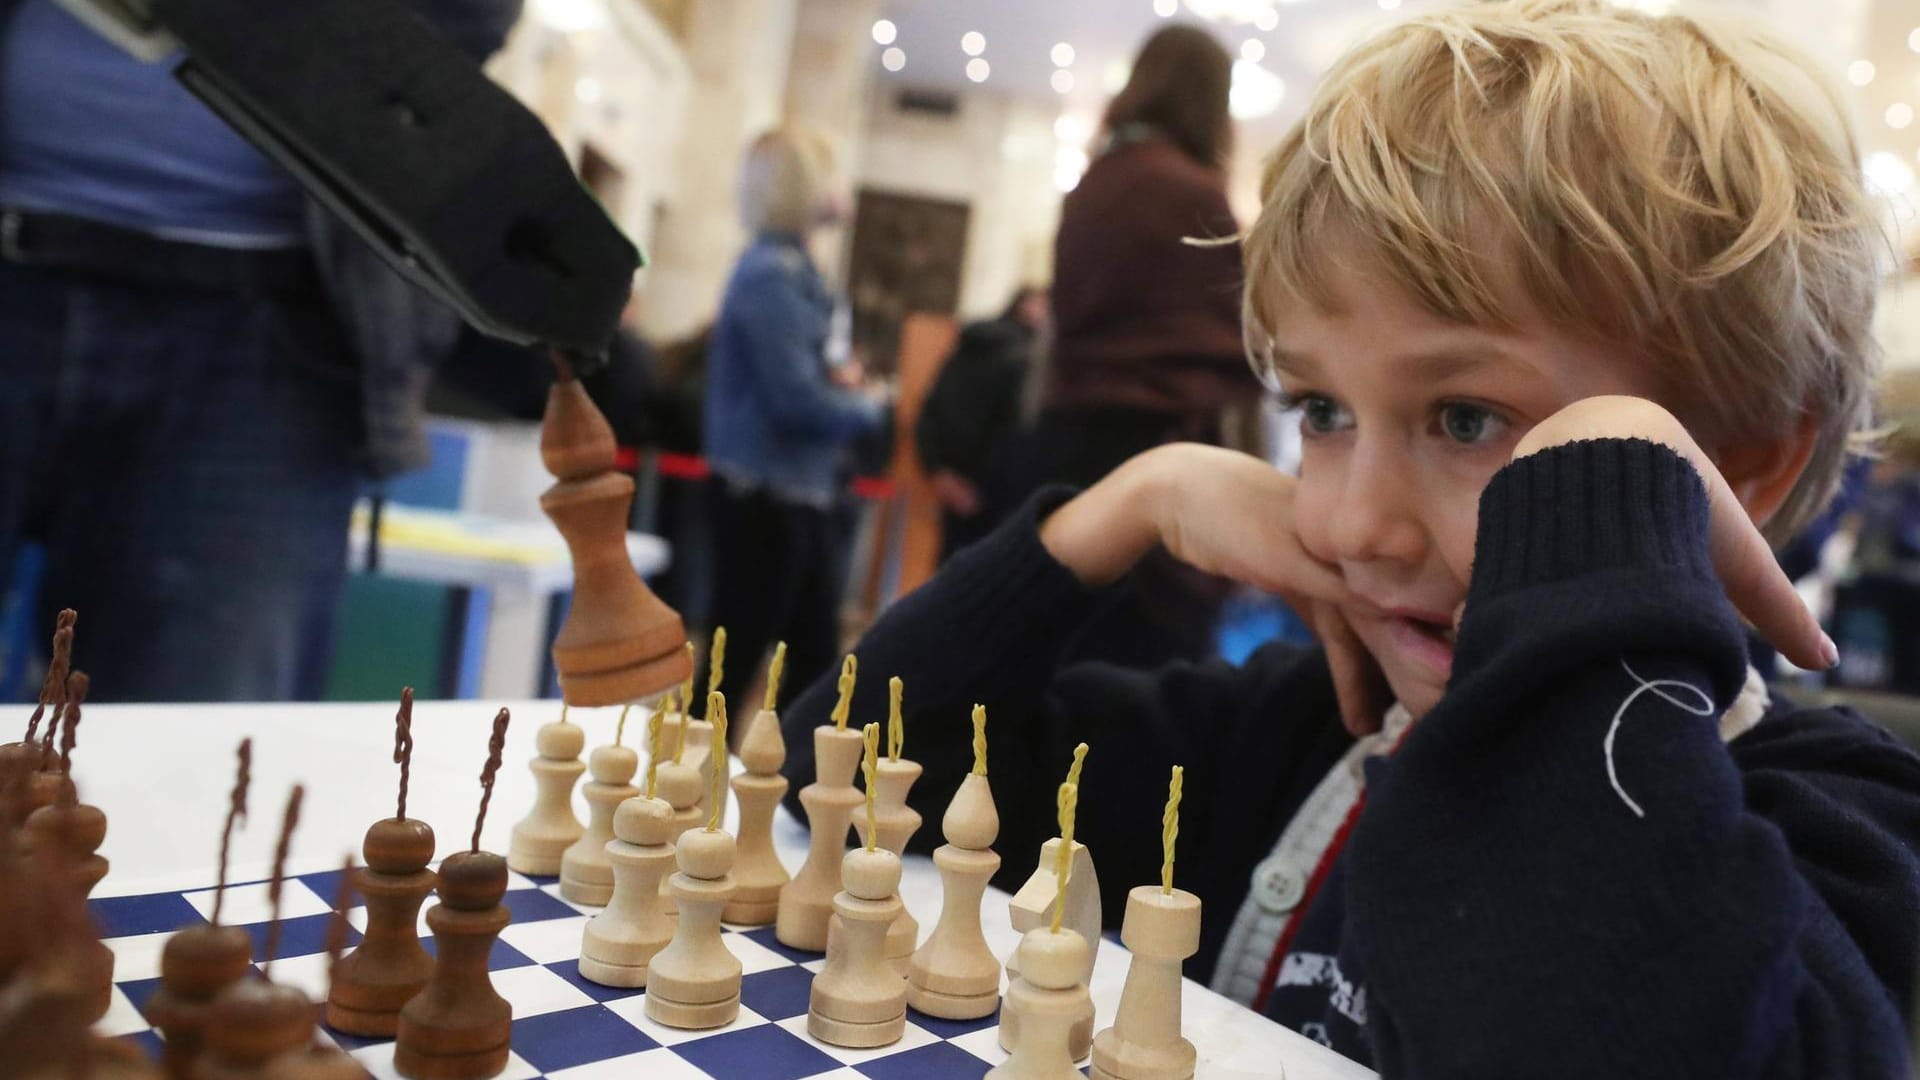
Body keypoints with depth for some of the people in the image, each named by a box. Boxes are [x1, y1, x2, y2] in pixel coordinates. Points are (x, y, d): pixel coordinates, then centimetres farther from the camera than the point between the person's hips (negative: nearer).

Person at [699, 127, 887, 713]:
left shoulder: (794, 268, 12)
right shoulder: (769, 274, -17)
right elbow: (795, 399, -22)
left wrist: (837, 380, 3)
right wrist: (869, 406, -6)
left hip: (800, 492, 9)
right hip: (764, 494, -9)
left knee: (815, 656, 14)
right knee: (736, 655, 2)